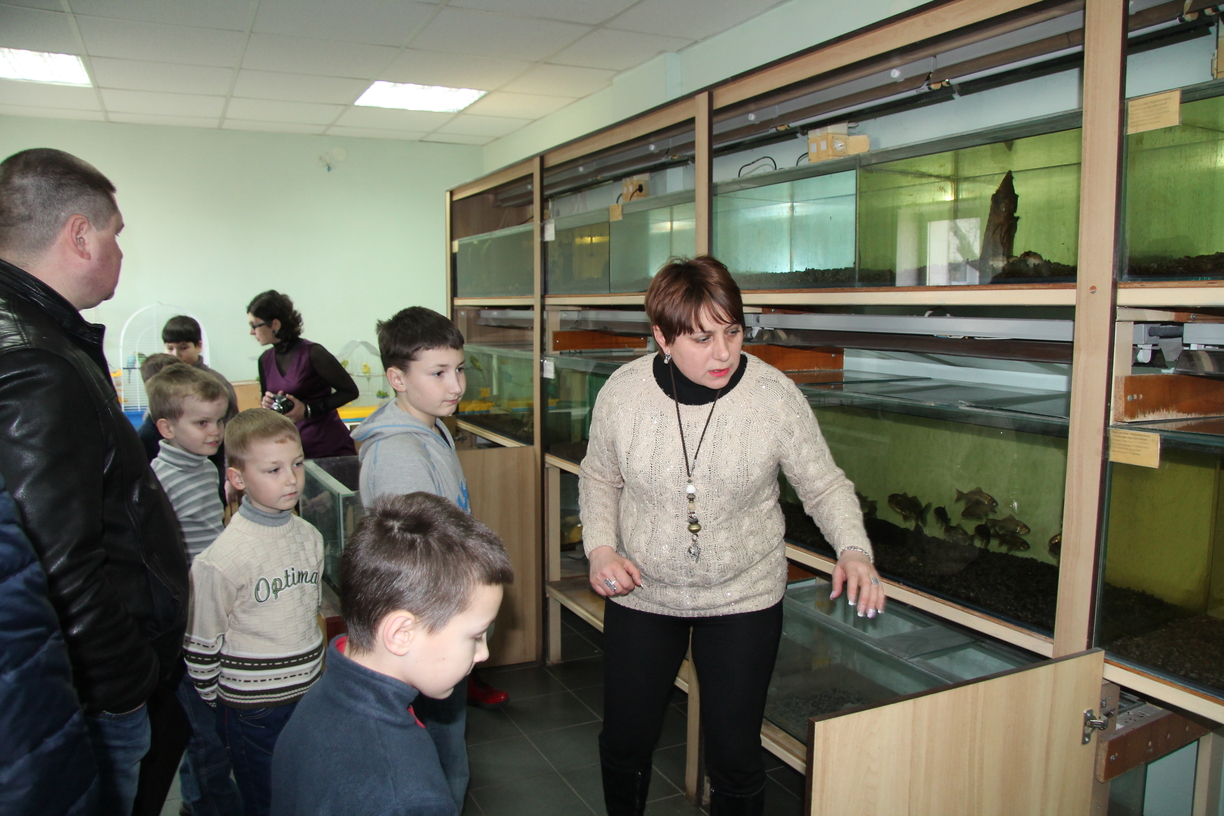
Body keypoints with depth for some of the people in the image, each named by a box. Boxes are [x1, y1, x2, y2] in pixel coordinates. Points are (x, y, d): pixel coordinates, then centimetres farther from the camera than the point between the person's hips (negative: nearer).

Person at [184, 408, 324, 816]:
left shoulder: (309, 537, 0)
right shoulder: (222, 559, -20)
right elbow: (201, 645, -10)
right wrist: (220, 705, -1)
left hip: (309, 694, 6)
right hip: (253, 707, -5)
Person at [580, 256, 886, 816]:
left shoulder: (774, 394, -16)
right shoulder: (623, 392, -12)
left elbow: (825, 485, -6)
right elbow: (599, 478, 4)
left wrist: (854, 549, -23)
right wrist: (599, 546, -10)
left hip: (744, 598, -1)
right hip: (640, 593, 2)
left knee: (735, 755, 8)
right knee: (624, 739, 17)